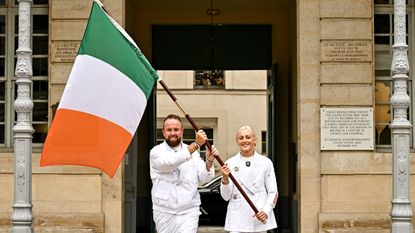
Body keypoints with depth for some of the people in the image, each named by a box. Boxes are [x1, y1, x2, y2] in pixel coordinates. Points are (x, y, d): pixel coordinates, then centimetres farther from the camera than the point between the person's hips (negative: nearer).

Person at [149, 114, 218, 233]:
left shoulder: (192, 151, 8)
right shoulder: (156, 152, -3)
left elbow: (204, 177, 1)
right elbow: (171, 162, -24)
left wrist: (209, 161, -20)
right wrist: (196, 144, -32)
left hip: (188, 211, 1)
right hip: (164, 211, 0)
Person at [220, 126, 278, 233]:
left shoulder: (265, 162, 4)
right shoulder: (230, 163, 3)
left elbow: (273, 192, 6)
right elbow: (226, 196, 3)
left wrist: (266, 211, -10)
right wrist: (225, 179, -15)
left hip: (260, 220, 1)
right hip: (237, 220, -1)